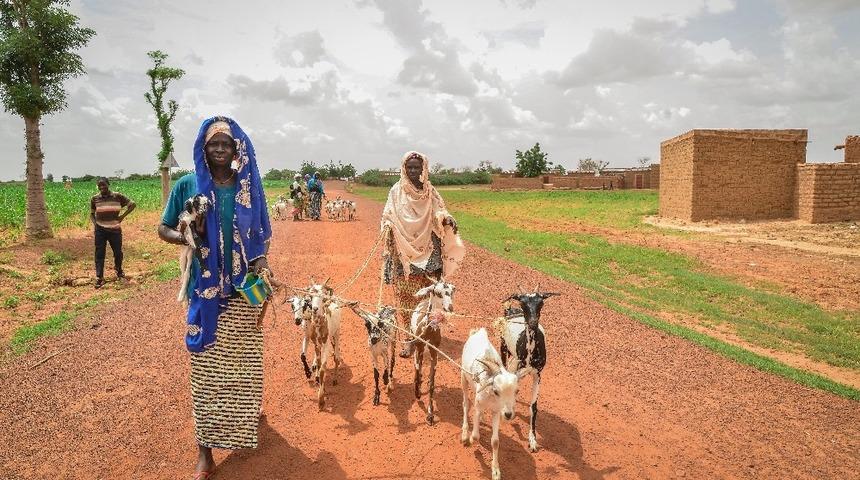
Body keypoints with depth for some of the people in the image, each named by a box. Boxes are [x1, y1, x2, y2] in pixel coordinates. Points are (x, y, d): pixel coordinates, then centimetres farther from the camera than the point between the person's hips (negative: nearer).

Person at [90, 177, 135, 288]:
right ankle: (99, 278, 3)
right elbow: (92, 214, 12)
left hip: (115, 229, 0)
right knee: (99, 254, -1)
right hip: (100, 230, 0)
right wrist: (94, 224, -5)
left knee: (118, 252, 10)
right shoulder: (95, 199, 0)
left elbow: (132, 204, 4)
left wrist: (122, 216, -4)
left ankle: (119, 271, 37)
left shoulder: (117, 196, -4)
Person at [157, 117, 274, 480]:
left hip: (244, 288, 2)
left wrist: (262, 259, -9)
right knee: (206, 365, 3)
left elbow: (262, 233, 11)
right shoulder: (187, 185, -2)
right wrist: (187, 238, -18)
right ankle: (205, 447, 13)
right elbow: (164, 230, 4)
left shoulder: (249, 186, 2)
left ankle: (243, 423, 39)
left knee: (244, 361, 12)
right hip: (206, 289, -1)